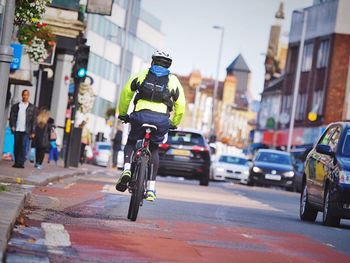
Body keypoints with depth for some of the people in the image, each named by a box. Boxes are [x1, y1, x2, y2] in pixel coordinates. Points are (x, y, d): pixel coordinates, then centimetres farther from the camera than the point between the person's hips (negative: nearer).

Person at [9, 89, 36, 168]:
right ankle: (16, 162, 11)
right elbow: (12, 116, 9)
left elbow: (33, 120, 3)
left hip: (26, 131, -2)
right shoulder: (16, 106, 11)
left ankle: (21, 163, -12)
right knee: (16, 147, 4)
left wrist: (33, 132, -3)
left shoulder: (32, 107, 6)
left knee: (24, 146, -11)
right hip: (17, 130, 2)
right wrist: (12, 126, -7)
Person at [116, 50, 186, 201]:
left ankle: (126, 170, -5)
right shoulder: (173, 81, 17)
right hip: (162, 119, 1)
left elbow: (126, 94, 19)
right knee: (154, 150, 21)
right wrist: (174, 124, 30)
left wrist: (122, 114, 32)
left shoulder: (142, 75, 16)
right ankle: (151, 189, 13)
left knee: (131, 143, 24)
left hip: (141, 115, -1)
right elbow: (180, 106, 16)